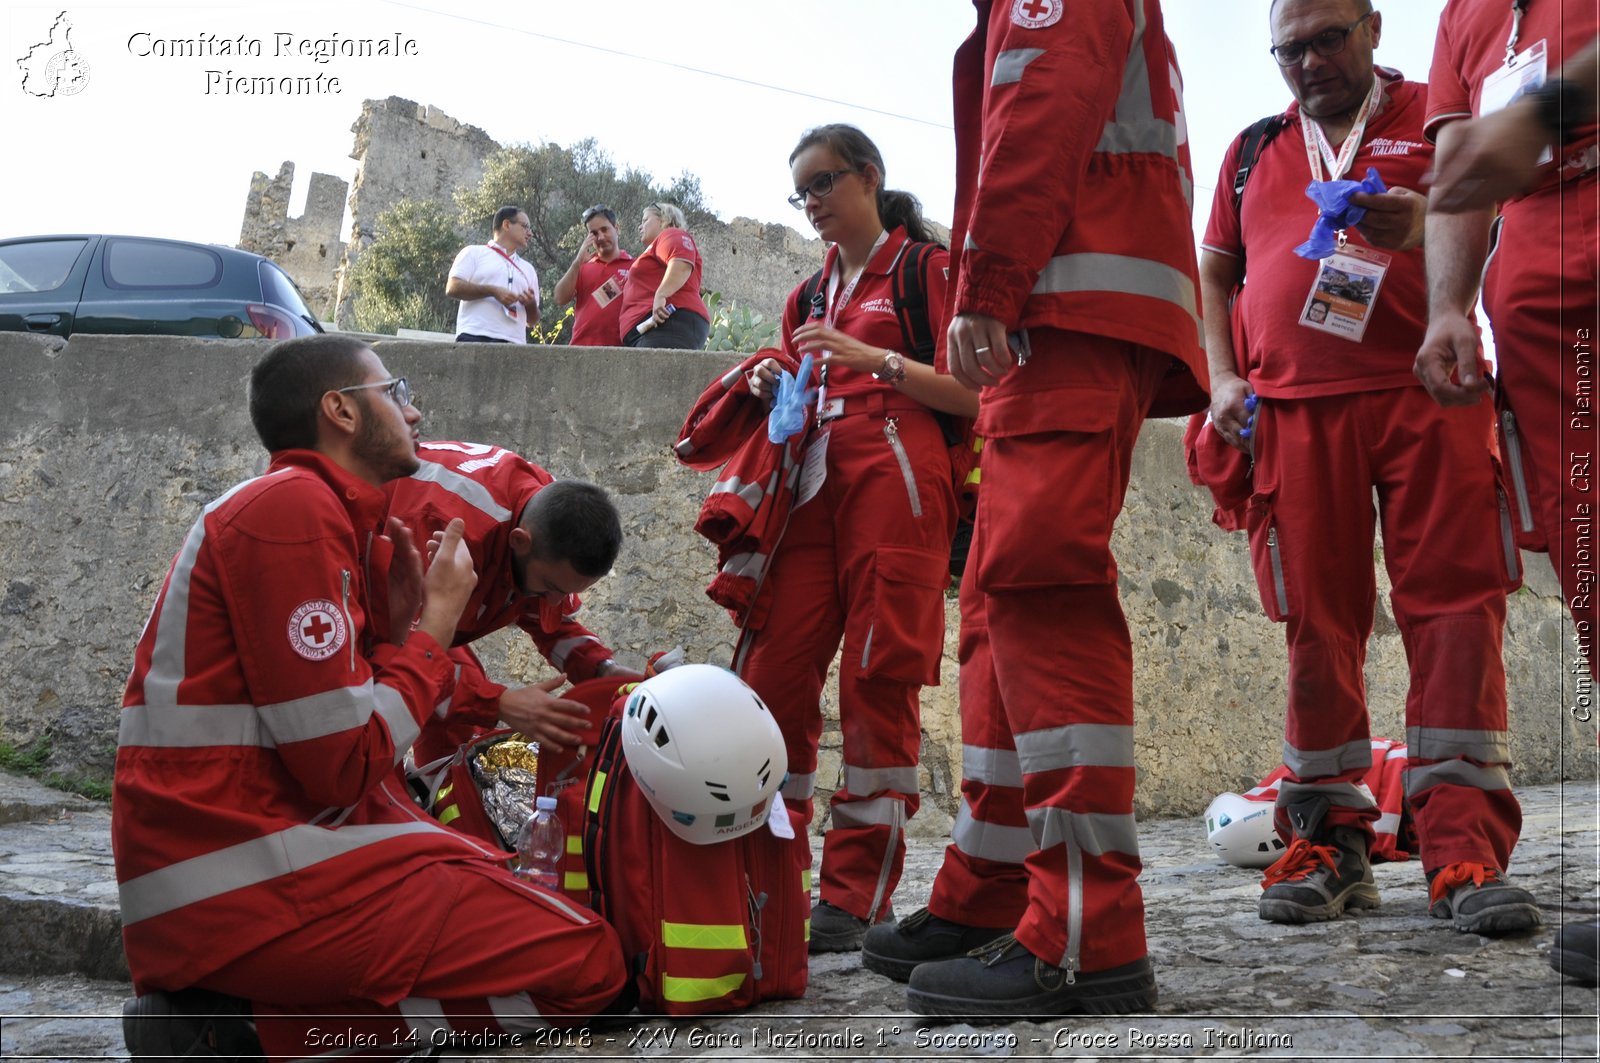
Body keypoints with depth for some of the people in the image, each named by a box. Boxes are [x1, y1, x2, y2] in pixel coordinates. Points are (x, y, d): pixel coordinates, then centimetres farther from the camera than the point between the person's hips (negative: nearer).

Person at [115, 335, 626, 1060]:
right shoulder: (294, 507, -12)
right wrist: (435, 622, -4)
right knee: (589, 962, -8)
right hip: (244, 884, -10)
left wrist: (413, 618, 4)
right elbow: (344, 768, -17)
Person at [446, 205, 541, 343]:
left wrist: (531, 304, 2)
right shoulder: (474, 253, 13)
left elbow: (533, 318, 27)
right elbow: (452, 288, -1)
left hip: (513, 343, 5)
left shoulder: (528, 269, 27)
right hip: (474, 338, -4)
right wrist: (493, 291, -11)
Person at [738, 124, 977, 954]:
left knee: (878, 680, -9)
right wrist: (775, 391, 8)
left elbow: (973, 395, -3)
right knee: (771, 674, -5)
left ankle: (855, 894, -5)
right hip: (812, 484, 6)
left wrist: (872, 357, -13)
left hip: (895, 482, -6)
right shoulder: (809, 297, 25)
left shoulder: (928, 269, 7)